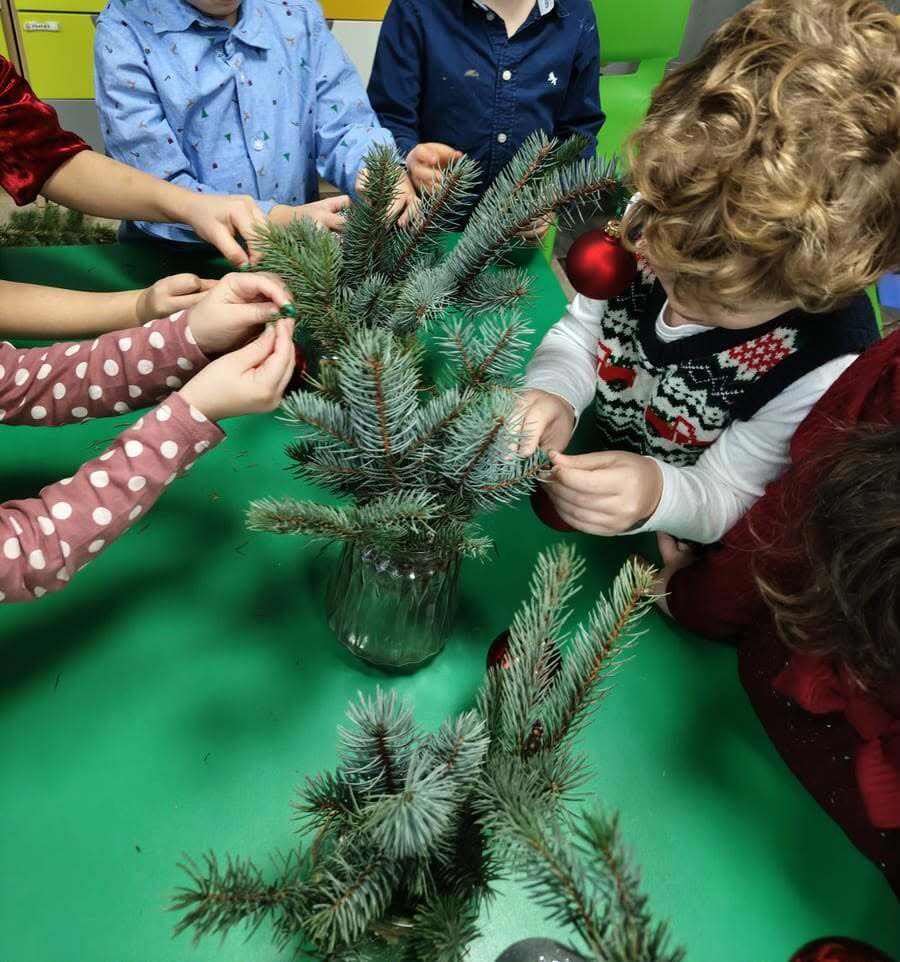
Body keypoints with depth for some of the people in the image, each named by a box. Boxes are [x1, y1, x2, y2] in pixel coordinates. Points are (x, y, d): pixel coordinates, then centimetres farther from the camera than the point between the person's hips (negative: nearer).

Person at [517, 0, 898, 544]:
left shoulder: (823, 367, -31)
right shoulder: (661, 219, -20)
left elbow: (724, 498, -20)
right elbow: (579, 332, -7)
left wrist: (657, 496, -42)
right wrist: (552, 392, -29)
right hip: (584, 447, 2)